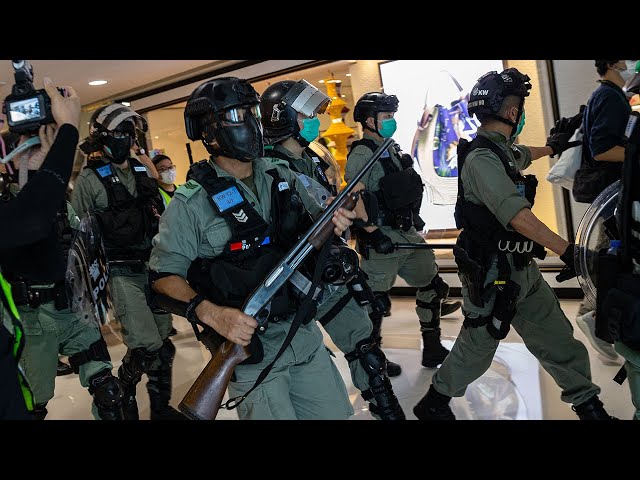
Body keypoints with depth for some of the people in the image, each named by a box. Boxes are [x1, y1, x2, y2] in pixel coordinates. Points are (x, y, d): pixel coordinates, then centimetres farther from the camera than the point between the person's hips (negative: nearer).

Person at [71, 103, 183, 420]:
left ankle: (161, 407, 27)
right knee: (146, 348, -12)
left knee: (163, 344, 10)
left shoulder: (143, 172, 12)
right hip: (122, 273, -6)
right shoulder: (90, 179, -5)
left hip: (154, 267, 6)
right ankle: (122, 392, 18)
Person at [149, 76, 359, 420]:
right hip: (248, 344, -5)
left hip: (305, 331, 6)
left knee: (334, 412, 17)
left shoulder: (282, 176, 4)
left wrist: (333, 221, -7)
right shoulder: (191, 202, -12)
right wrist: (210, 313, -26)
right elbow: (163, 276, -11)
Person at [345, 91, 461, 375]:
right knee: (376, 300, 1)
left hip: (408, 234, 10)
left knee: (432, 286, 14)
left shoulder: (392, 150, 16)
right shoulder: (362, 153, -13)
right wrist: (374, 234, -24)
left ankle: (433, 350, 28)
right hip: (382, 240, -9)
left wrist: (414, 217, 22)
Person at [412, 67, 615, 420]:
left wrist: (552, 147, 49)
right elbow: (516, 214, -32)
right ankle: (434, 404, 26)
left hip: (521, 269, 9)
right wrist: (567, 251, -34)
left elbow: (521, 157, 34)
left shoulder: (502, 149, 7)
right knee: (477, 348, 6)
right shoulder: (481, 159, -23)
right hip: (490, 274, -9)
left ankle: (588, 405, 26)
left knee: (557, 339, 12)